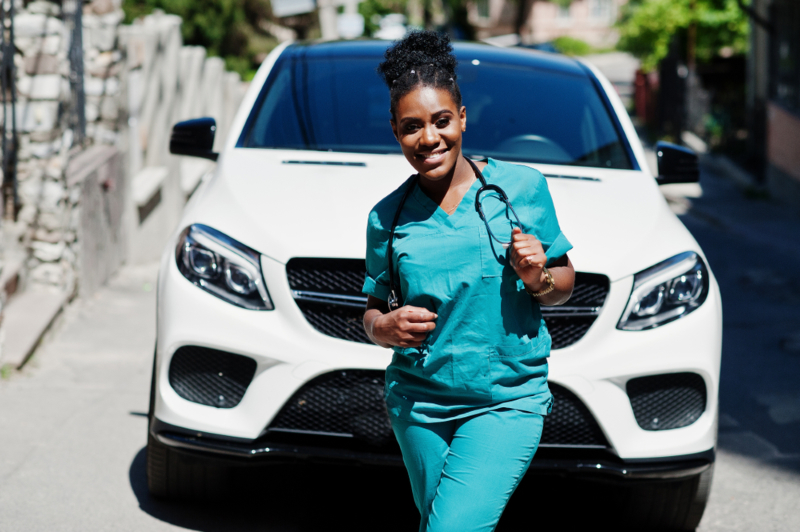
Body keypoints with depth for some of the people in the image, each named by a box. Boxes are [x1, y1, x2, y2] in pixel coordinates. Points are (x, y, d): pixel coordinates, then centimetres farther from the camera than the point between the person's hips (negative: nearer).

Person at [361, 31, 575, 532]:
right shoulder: (387, 218, 2)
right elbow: (374, 309, 10)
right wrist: (385, 327, -12)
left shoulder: (522, 187, -2)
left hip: (508, 401, -3)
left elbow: (565, 283, 7)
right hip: (420, 403, 3)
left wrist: (539, 278, -15)